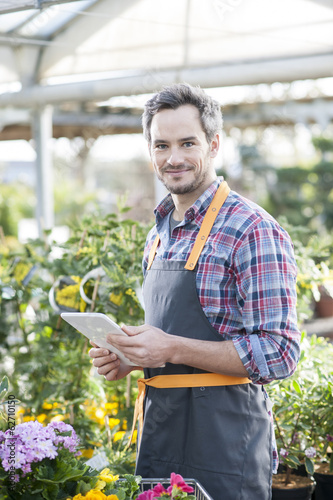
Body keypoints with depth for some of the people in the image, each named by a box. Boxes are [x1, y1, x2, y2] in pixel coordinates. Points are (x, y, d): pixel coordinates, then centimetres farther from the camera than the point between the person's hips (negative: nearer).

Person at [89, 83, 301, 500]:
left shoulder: (253, 230, -14)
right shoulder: (159, 235, 12)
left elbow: (279, 354, -19)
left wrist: (172, 349, -23)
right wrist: (126, 360, 3)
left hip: (225, 439, -7)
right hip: (158, 433, 7)